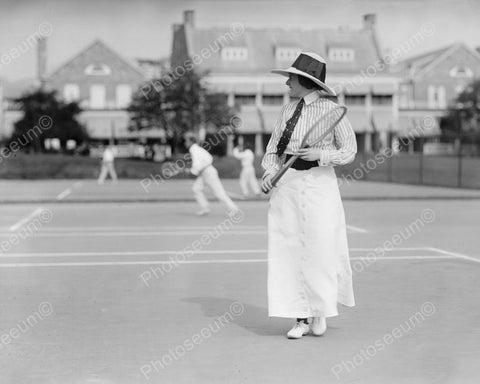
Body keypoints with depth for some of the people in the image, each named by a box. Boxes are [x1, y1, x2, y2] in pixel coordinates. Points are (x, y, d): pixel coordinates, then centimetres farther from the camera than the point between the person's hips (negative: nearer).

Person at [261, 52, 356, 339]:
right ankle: (301, 318, 8)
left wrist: (321, 154, -16)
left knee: (319, 248, -3)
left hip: (319, 181, -5)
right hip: (286, 183, 5)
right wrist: (270, 171, -4)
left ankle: (320, 311, 18)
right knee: (289, 250, 1)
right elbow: (273, 149, 15)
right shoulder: (287, 110, 12)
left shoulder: (330, 110, -3)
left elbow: (349, 150, -1)